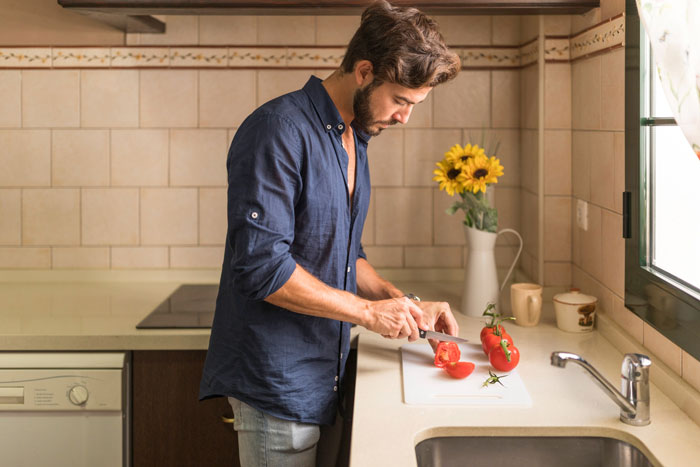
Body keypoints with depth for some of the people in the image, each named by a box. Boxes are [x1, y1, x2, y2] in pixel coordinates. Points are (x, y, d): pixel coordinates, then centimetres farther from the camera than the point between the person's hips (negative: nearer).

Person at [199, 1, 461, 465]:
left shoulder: (354, 138, 12)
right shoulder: (279, 131, -18)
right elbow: (261, 266, -24)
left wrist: (405, 305, 5)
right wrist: (369, 311, -18)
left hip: (324, 375, 8)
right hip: (278, 381, -8)